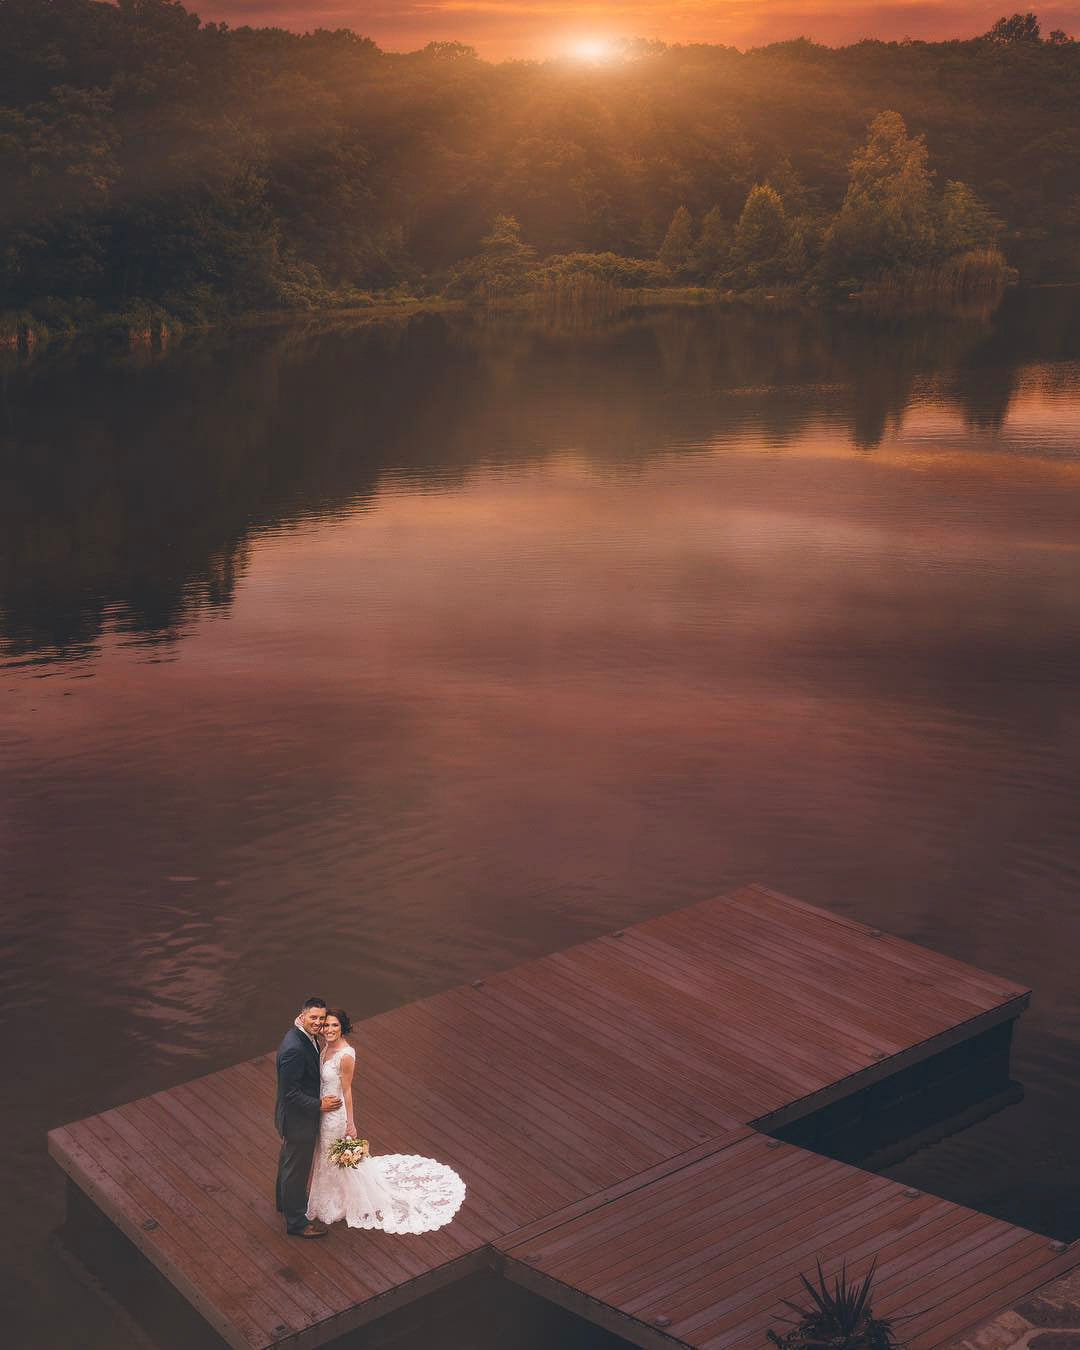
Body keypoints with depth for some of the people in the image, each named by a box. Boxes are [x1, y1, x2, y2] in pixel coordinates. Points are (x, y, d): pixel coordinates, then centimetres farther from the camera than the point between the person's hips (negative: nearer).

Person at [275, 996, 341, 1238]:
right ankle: (296, 1221, 25)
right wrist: (319, 1106, -22)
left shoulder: (306, 1036, -3)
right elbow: (290, 1092, -30)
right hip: (298, 1118, -10)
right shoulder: (294, 1049, -34)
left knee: (289, 1161, 29)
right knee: (297, 1168, 8)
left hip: (298, 1113, 10)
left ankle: (286, 1201, 51)